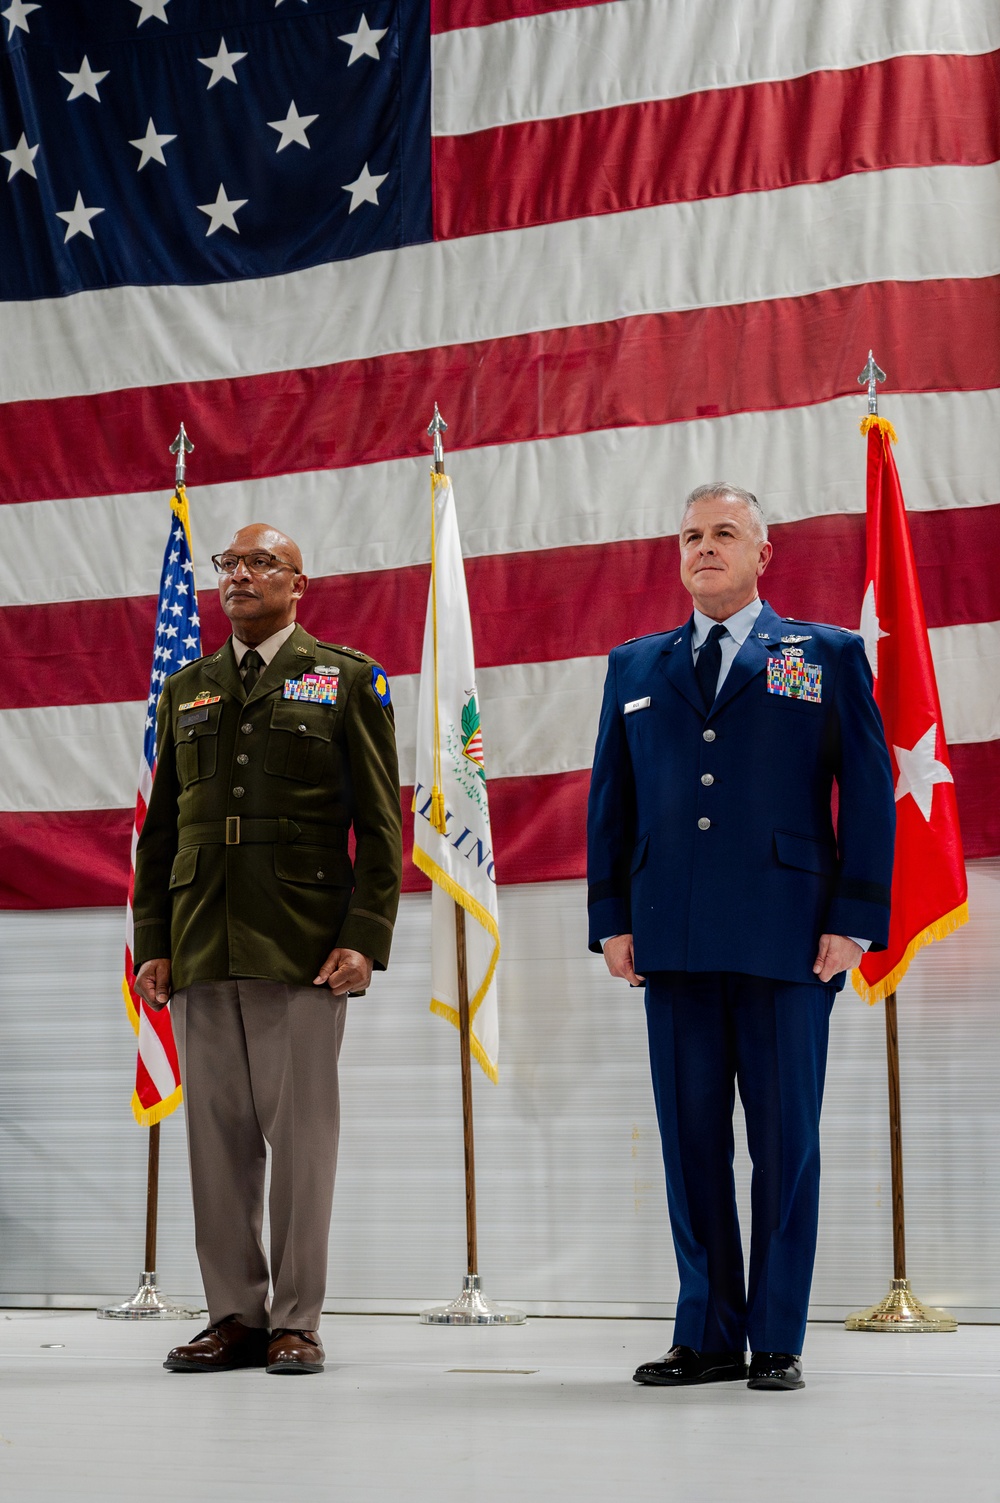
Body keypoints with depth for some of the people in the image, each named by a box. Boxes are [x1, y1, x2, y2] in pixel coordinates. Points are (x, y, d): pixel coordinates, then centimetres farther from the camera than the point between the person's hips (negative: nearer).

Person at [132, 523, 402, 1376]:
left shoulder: (347, 679, 6)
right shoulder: (187, 690, 17)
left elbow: (379, 824, 0)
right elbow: (161, 828, 16)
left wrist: (365, 939, -9)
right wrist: (151, 944, 7)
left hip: (303, 947, -4)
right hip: (200, 950, 4)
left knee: (302, 1135, -2)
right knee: (217, 1136, 4)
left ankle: (297, 1321, 4)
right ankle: (234, 1315, 11)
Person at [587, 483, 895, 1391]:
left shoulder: (829, 657, 8)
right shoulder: (635, 668, 17)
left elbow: (869, 795, 3)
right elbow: (609, 800, 15)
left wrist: (854, 918, -6)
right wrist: (612, 918, 5)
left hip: (787, 939, -3)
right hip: (675, 941, 3)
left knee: (785, 1140, 0)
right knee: (691, 1139, 4)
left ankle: (778, 1340, 8)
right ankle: (708, 1335, 11)